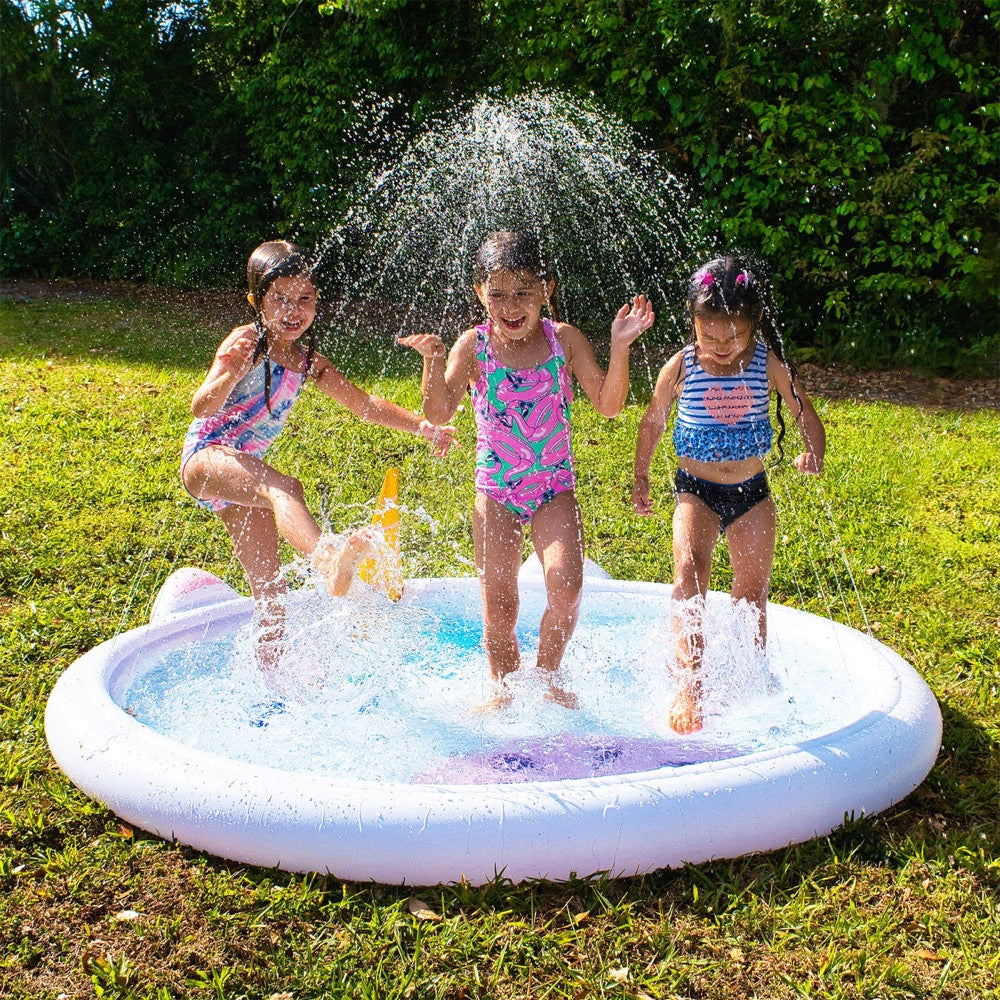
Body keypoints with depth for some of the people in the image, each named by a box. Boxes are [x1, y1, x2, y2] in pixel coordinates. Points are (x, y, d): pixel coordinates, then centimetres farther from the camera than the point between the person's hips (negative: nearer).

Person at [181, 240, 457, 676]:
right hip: (206, 457, -8)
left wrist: (422, 425, 0)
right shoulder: (247, 344, -14)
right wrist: (227, 376, -47)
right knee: (283, 488, -39)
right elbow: (201, 407, -26)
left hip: (245, 472, 8)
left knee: (271, 589, 9)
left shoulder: (308, 362, 8)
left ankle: (273, 676, 24)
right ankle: (328, 559, -67)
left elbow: (364, 403, 12)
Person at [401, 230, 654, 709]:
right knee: (497, 605, 0)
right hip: (495, 490, 0)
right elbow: (439, 413, -11)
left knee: (565, 586, -19)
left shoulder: (564, 340, -4)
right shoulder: (473, 345, -6)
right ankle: (503, 689, 25)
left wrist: (620, 347, -19)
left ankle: (548, 676, 8)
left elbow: (608, 404, -6)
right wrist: (432, 360, -26)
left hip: (555, 487, 0)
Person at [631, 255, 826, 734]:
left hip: (751, 492, 2)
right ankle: (688, 687, -28)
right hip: (695, 491, -2)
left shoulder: (768, 362, -7)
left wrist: (814, 452, -18)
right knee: (690, 570, -24)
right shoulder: (681, 367, -9)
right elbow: (652, 423, 5)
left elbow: (804, 411, 2)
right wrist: (640, 478, 8)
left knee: (753, 591, 8)